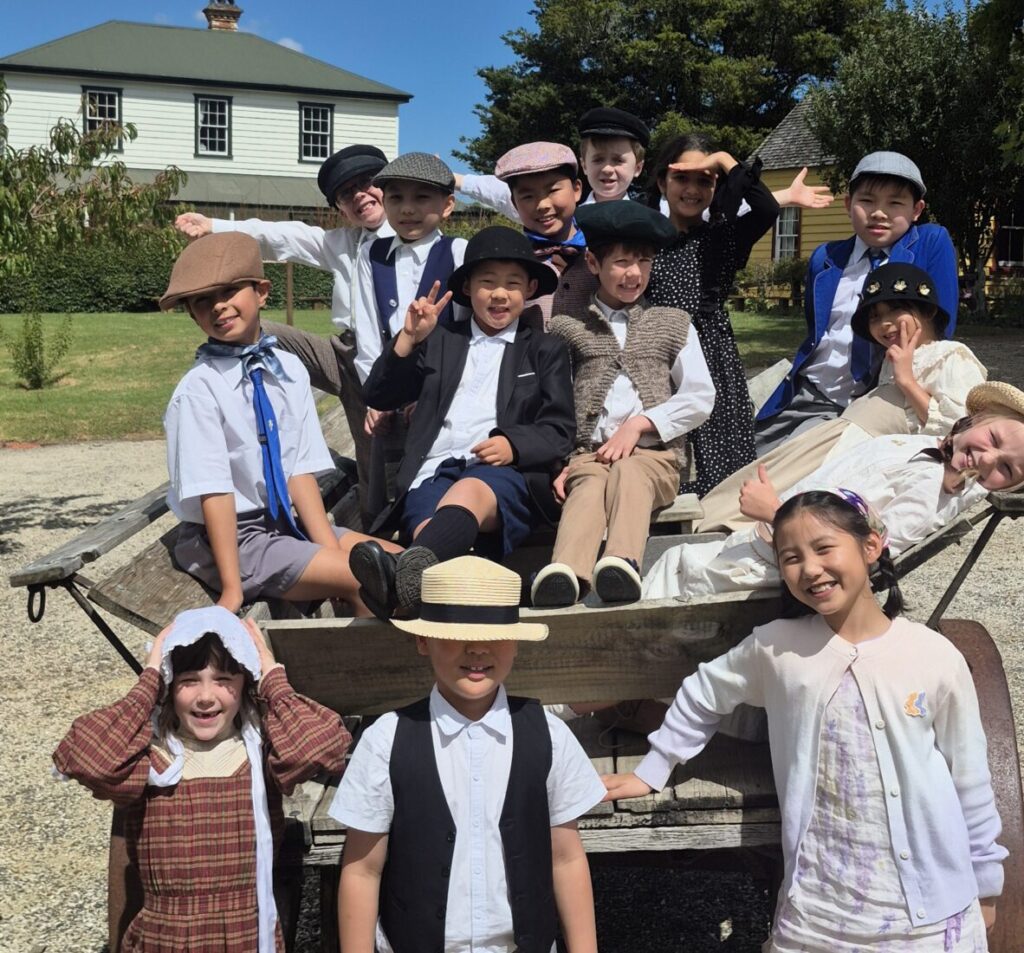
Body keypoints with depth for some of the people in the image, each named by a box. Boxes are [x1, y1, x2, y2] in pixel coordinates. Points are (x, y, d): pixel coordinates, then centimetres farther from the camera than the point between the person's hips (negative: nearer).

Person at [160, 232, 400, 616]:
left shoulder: (289, 369, 2)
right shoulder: (199, 389, -15)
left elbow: (302, 469, -1)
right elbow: (214, 492, -17)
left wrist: (330, 548, -9)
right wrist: (232, 588, -18)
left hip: (284, 523, 6)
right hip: (227, 535, -6)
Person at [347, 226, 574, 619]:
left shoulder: (545, 350, 25)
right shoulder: (441, 342, 30)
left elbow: (560, 432, 13)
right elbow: (378, 397, 19)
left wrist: (513, 444, -8)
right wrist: (409, 338, 5)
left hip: (506, 472, -4)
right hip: (433, 472, 4)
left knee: (470, 491, -42)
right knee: (433, 530, -34)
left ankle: (405, 570, -68)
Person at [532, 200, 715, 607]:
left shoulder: (672, 324, 19)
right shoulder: (567, 328, 16)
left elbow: (701, 397, 10)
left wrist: (638, 424, -3)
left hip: (654, 452, 0)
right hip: (588, 452, 0)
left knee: (628, 473, -35)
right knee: (589, 485, -34)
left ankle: (621, 565, -60)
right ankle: (565, 573, -61)